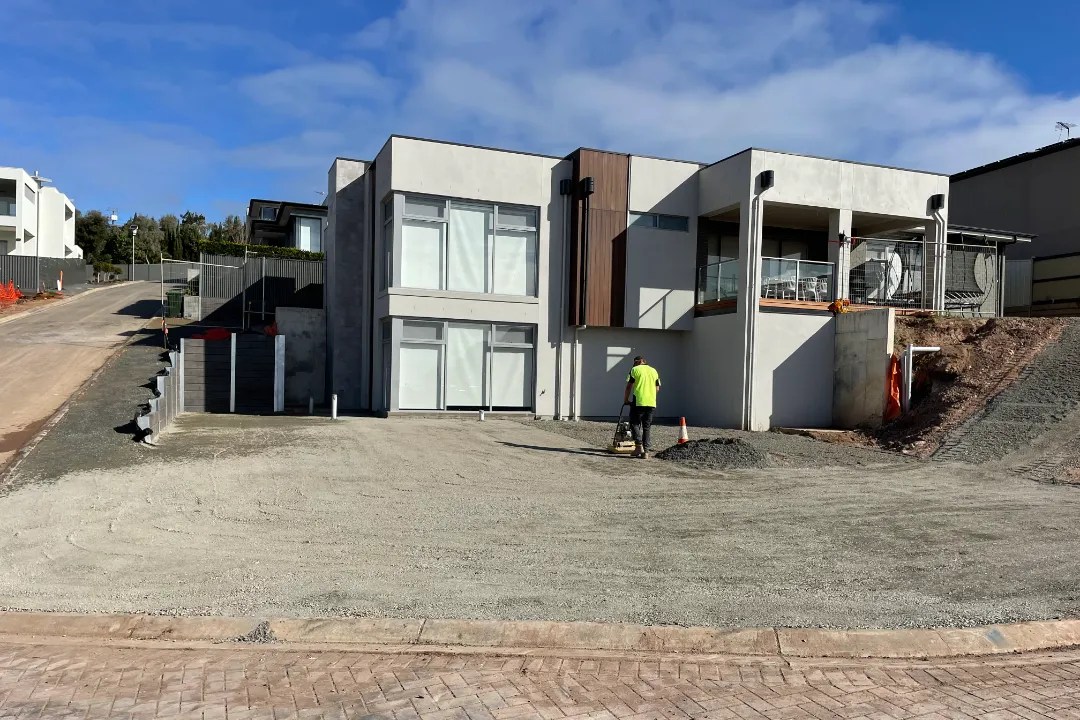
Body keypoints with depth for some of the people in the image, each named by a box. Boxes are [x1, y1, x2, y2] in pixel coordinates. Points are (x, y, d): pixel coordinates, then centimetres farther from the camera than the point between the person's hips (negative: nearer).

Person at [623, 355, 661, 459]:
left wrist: (626, 400, 9)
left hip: (638, 402, -5)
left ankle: (639, 446, -7)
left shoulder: (635, 370, 1)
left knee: (635, 423, 6)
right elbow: (657, 388, 16)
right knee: (647, 427, 9)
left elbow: (629, 387, -2)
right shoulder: (654, 371, 16)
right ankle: (646, 451, 6)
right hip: (651, 403, 5)